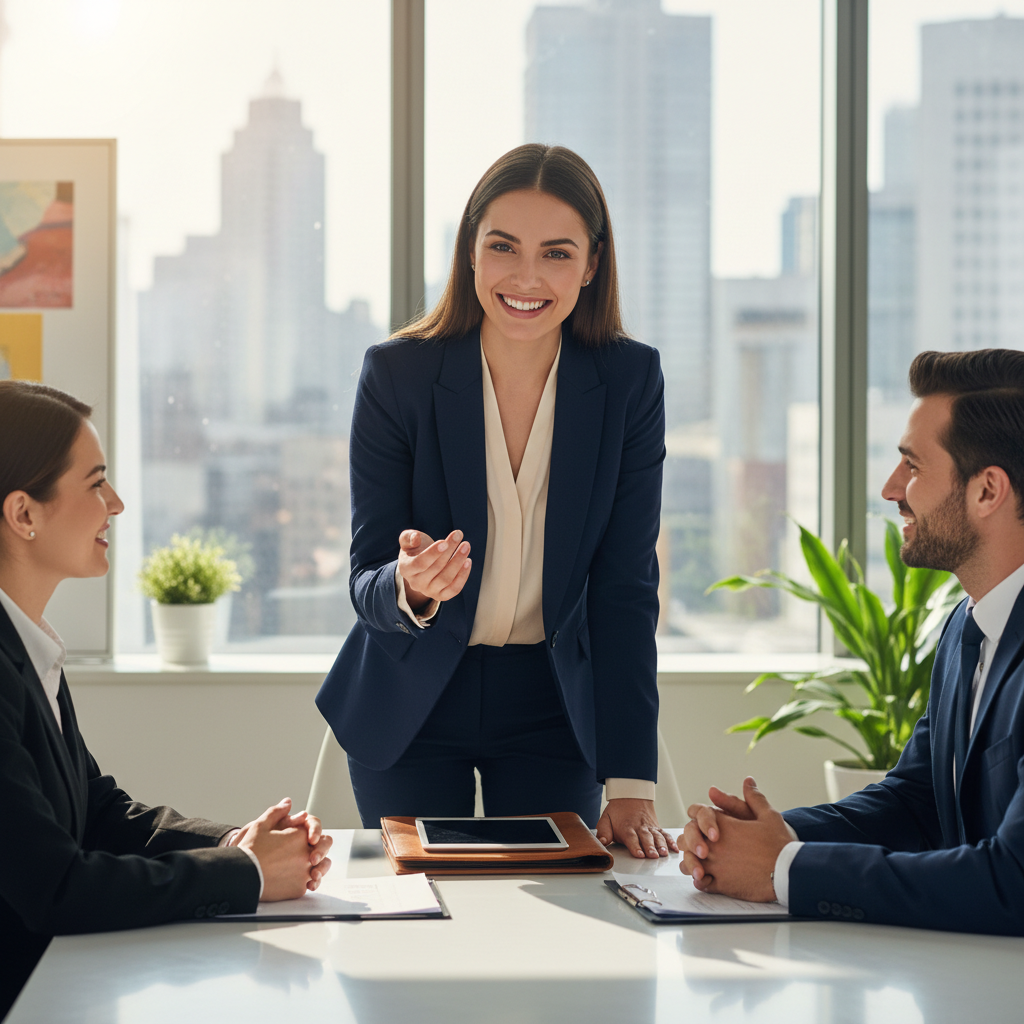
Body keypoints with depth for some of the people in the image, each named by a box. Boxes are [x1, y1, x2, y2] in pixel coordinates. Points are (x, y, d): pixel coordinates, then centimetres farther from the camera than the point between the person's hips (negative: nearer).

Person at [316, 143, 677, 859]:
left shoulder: (631, 381, -11)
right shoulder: (395, 375, -14)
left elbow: (626, 587, -12)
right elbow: (366, 580, -13)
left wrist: (632, 786, -18)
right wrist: (410, 588, -40)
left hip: (554, 709, 1)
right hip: (412, 707, -1)